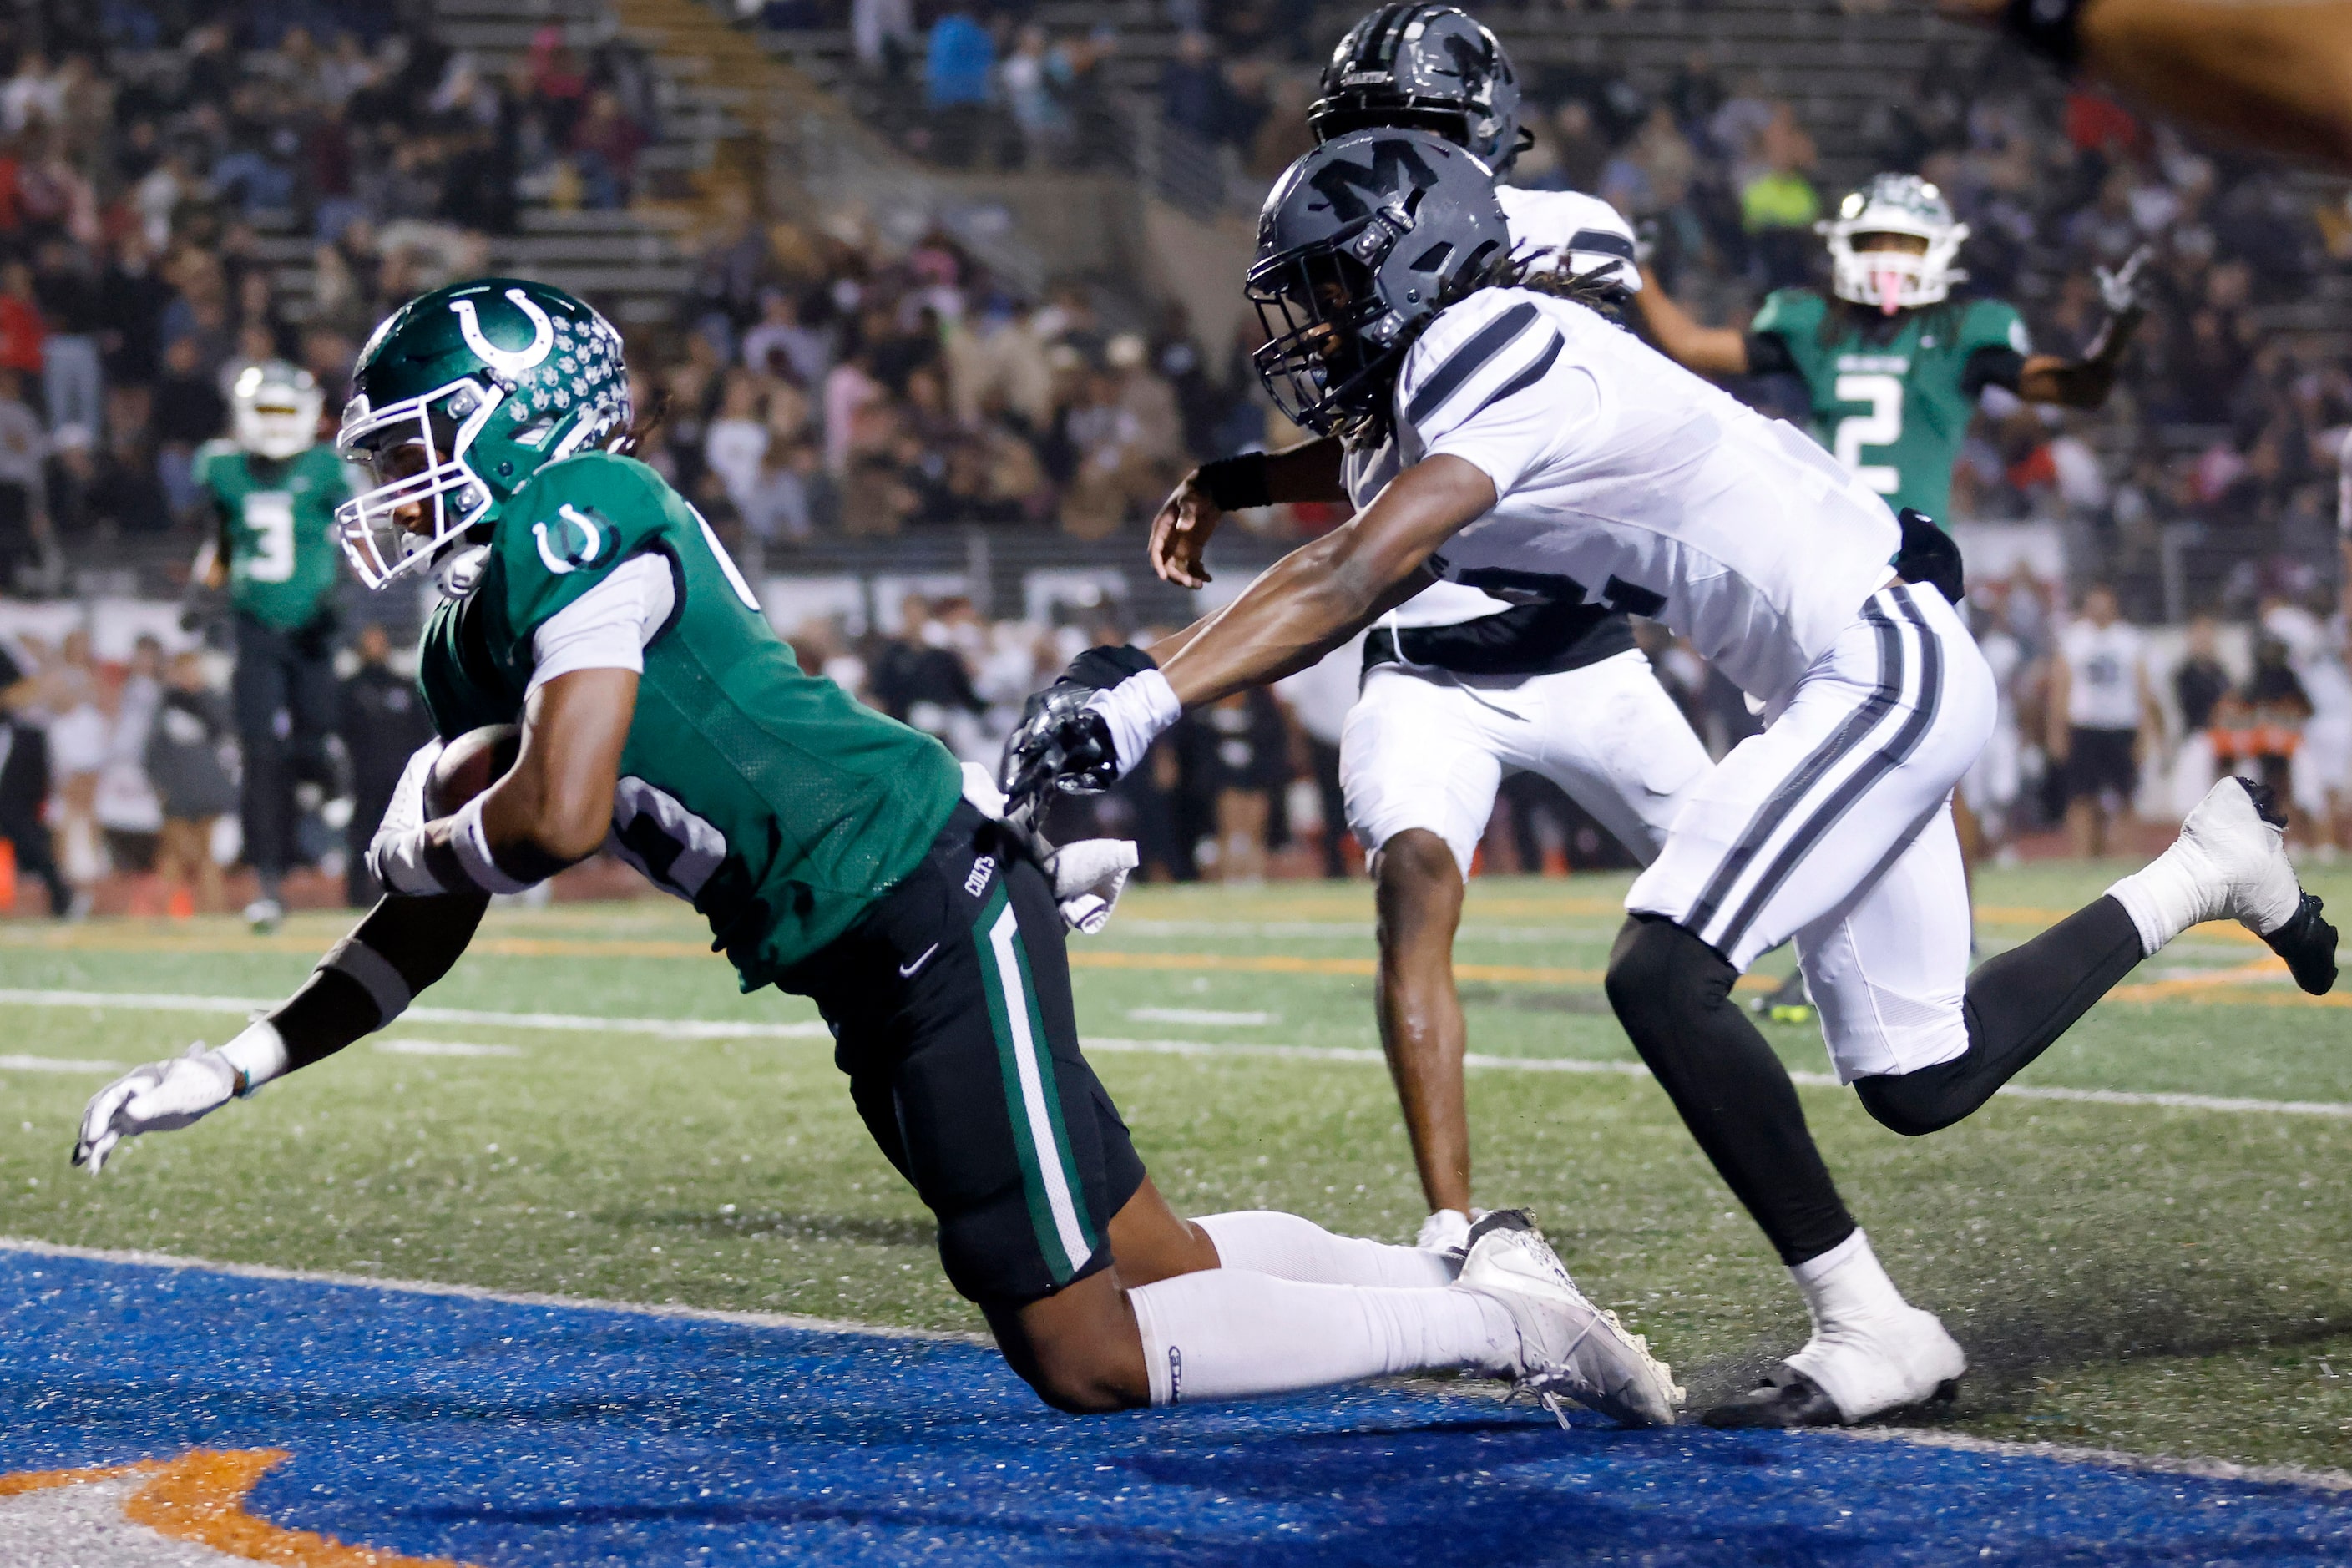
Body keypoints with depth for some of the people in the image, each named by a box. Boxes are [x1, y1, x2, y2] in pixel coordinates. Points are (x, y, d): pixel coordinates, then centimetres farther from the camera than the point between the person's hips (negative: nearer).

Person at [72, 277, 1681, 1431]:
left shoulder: (581, 522, -13)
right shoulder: (467, 649, 16)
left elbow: (561, 817, -23)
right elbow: (434, 931, 22)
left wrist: (416, 840, -1)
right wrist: (230, 1070, 17)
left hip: (931, 906, -9)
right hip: (872, 975, 9)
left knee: (1088, 1358, -8)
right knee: (1152, 1265, 13)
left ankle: (1504, 1329, -2)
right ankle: (1471, 1269, 22)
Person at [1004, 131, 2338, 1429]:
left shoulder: (1509, 367, -19)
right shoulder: (1470, 409, 11)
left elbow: (1344, 588, -28)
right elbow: (1329, 580, 14)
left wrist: (1153, 699, -31)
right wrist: (1144, 677, 1)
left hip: (1885, 669, -11)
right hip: (1868, 686, 11)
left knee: (1663, 976, -20)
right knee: (1918, 1083, 14)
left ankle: (1872, 1334, -14)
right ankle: (2205, 865, 31)